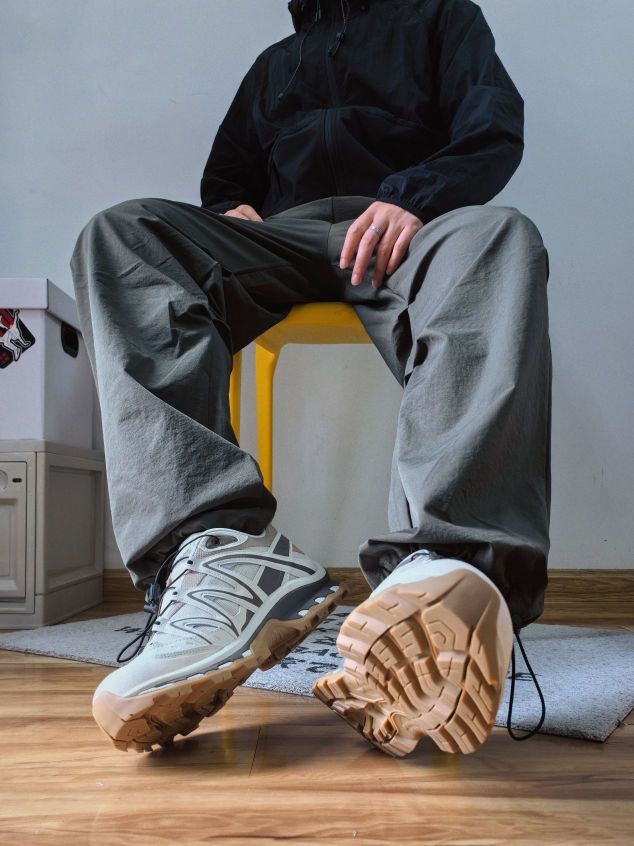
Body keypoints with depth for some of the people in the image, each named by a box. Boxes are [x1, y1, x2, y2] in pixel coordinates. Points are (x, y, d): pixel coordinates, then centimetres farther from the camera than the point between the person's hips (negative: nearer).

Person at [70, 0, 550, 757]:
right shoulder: (273, 64, 38)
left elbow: (495, 132, 10)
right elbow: (224, 177, 33)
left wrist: (412, 193, -12)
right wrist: (236, 211, 7)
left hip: (404, 231, -2)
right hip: (280, 236, 3)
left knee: (498, 234, -35)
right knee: (119, 231, -24)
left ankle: (442, 569, -59)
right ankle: (224, 549, -47)